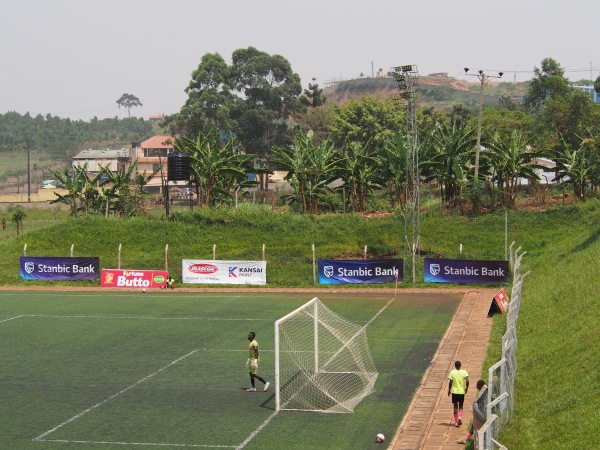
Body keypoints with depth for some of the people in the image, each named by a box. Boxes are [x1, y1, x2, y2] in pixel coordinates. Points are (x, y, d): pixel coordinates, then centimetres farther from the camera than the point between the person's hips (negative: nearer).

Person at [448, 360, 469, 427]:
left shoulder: (452, 372, -5)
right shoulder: (464, 372, -4)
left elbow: (450, 382, -6)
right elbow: (467, 381, -16)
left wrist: (449, 390, 5)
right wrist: (466, 388, -1)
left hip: (454, 392, -1)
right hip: (462, 392, 1)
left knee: (455, 407, 7)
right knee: (461, 407, 16)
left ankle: (456, 422, 6)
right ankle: (460, 418, -8)